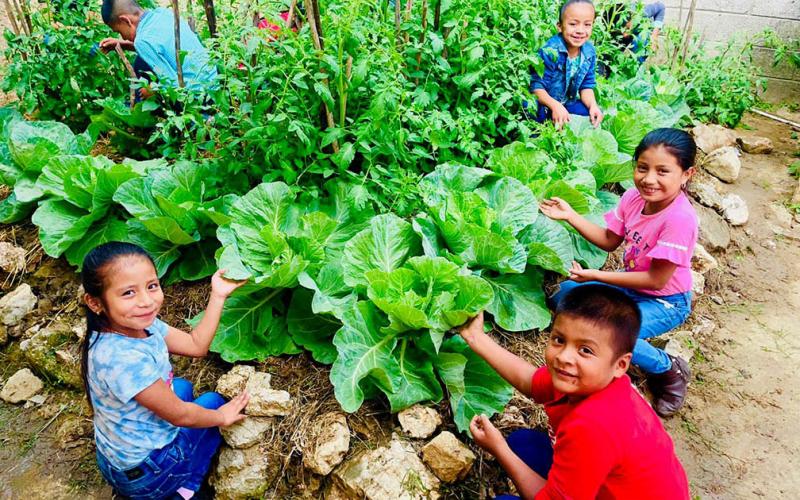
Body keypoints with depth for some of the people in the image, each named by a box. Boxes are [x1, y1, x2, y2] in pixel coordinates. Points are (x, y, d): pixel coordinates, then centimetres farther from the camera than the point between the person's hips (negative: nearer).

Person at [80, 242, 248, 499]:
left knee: (182, 386, 27)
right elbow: (179, 415, -24)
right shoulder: (124, 359, -37)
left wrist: (218, 295, -2)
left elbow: (196, 345, 1)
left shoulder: (140, 324, -12)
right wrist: (222, 416, -6)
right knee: (213, 400, 10)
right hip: (144, 475, -7)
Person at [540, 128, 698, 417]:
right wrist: (569, 216, -8)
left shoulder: (679, 218, -31)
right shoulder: (634, 197, -11)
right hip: (632, 285, 7)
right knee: (566, 294, -1)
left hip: (666, 301, -7)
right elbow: (609, 241, 3)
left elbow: (657, 279, -26)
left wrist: (596, 276, -25)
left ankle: (671, 370, -1)